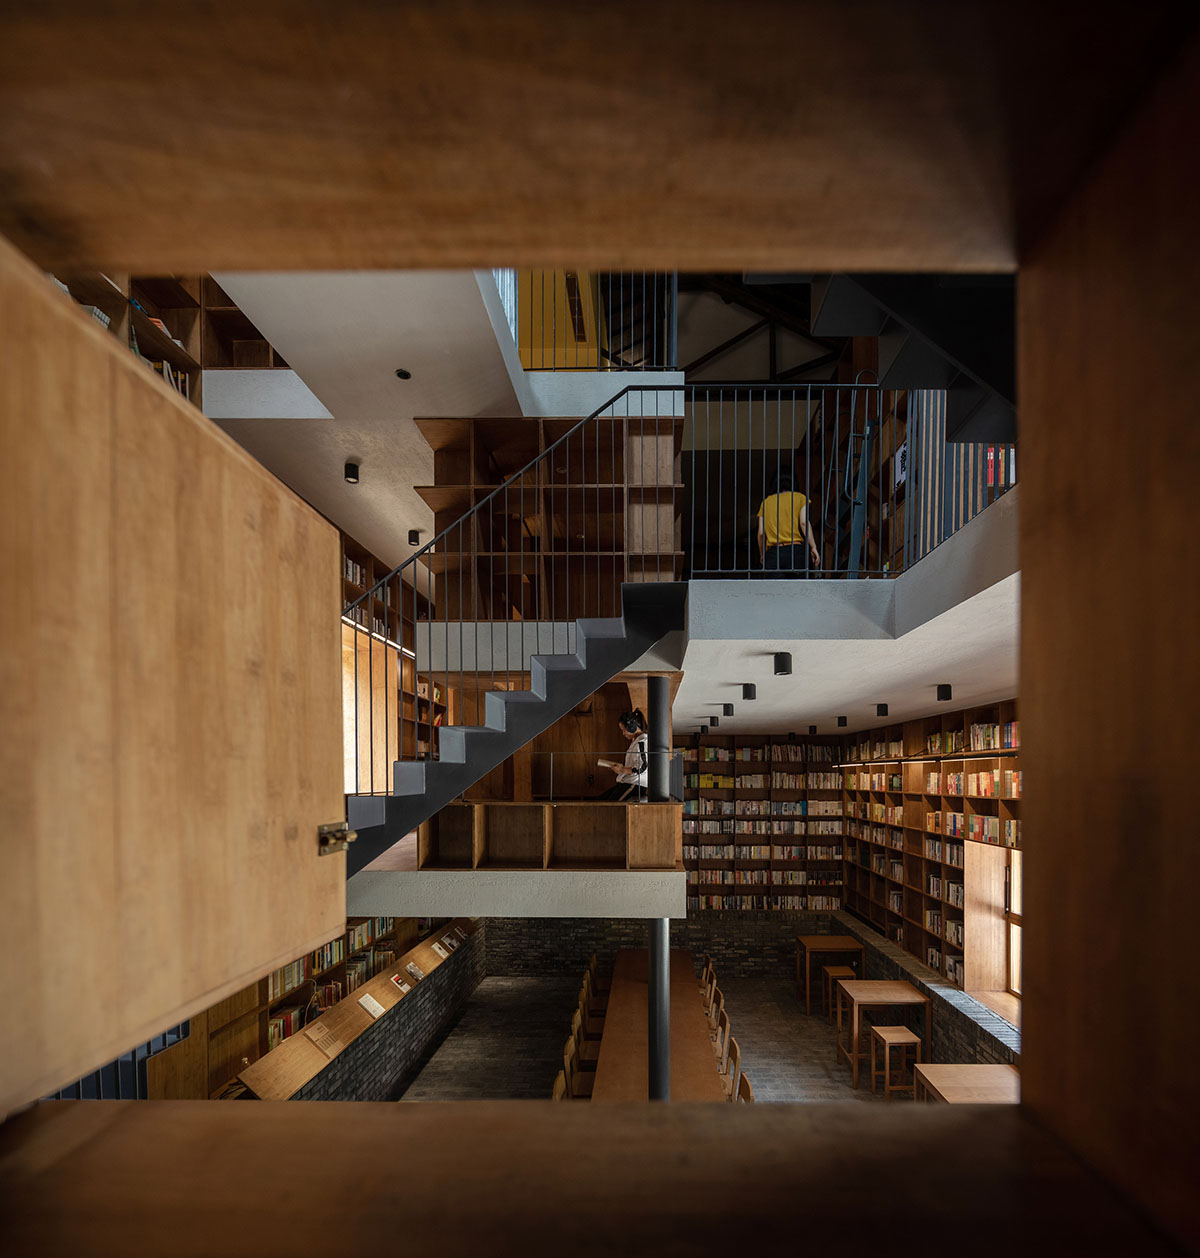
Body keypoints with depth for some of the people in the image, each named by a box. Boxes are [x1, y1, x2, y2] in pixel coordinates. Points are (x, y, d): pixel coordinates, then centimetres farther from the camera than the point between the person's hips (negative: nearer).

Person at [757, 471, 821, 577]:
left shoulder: (766, 502, 17)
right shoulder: (799, 498, 12)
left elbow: (761, 533, 9)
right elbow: (804, 523, -4)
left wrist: (762, 555, 19)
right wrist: (813, 547, -7)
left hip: (773, 553, 1)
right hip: (795, 550, -1)